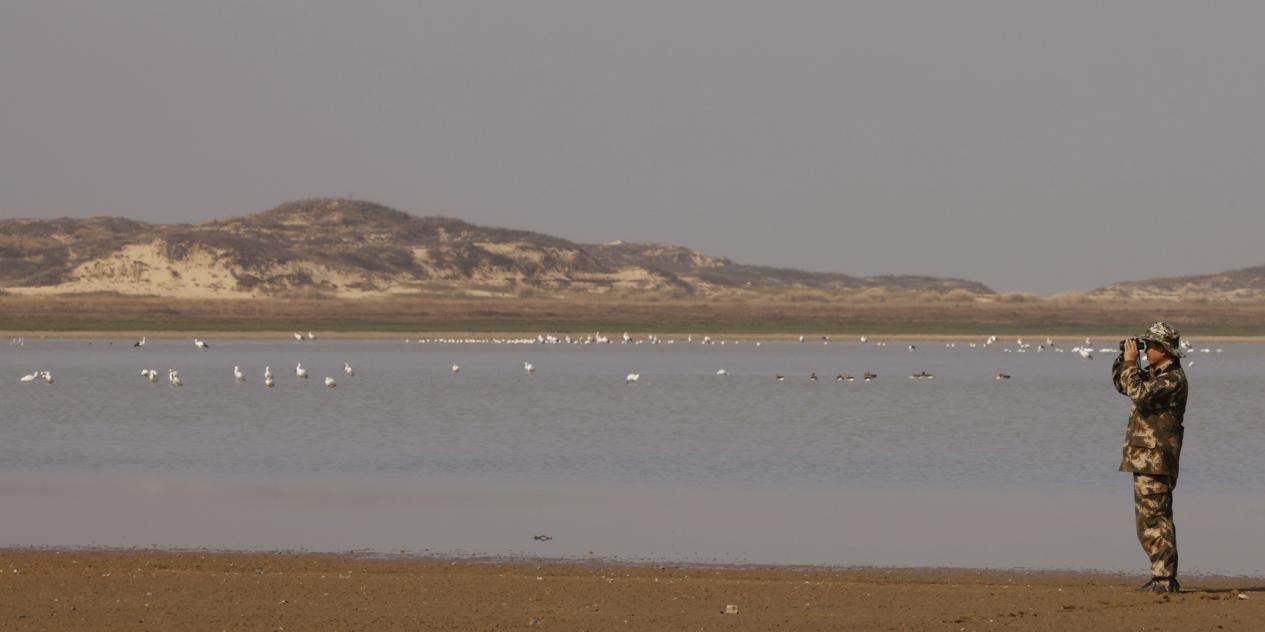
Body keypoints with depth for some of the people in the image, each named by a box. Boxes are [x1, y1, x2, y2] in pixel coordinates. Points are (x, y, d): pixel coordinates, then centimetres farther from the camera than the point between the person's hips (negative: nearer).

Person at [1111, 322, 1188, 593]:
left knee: (1154, 519, -12)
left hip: (1155, 461, -10)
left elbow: (1140, 394, -27)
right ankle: (1163, 577, 16)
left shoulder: (1174, 378, -14)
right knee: (1150, 519, 12)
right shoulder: (1155, 374, 16)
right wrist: (1124, 358, 10)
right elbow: (1121, 384, 26)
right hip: (1144, 458, 10)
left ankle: (1164, 579, -13)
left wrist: (1131, 362, -16)